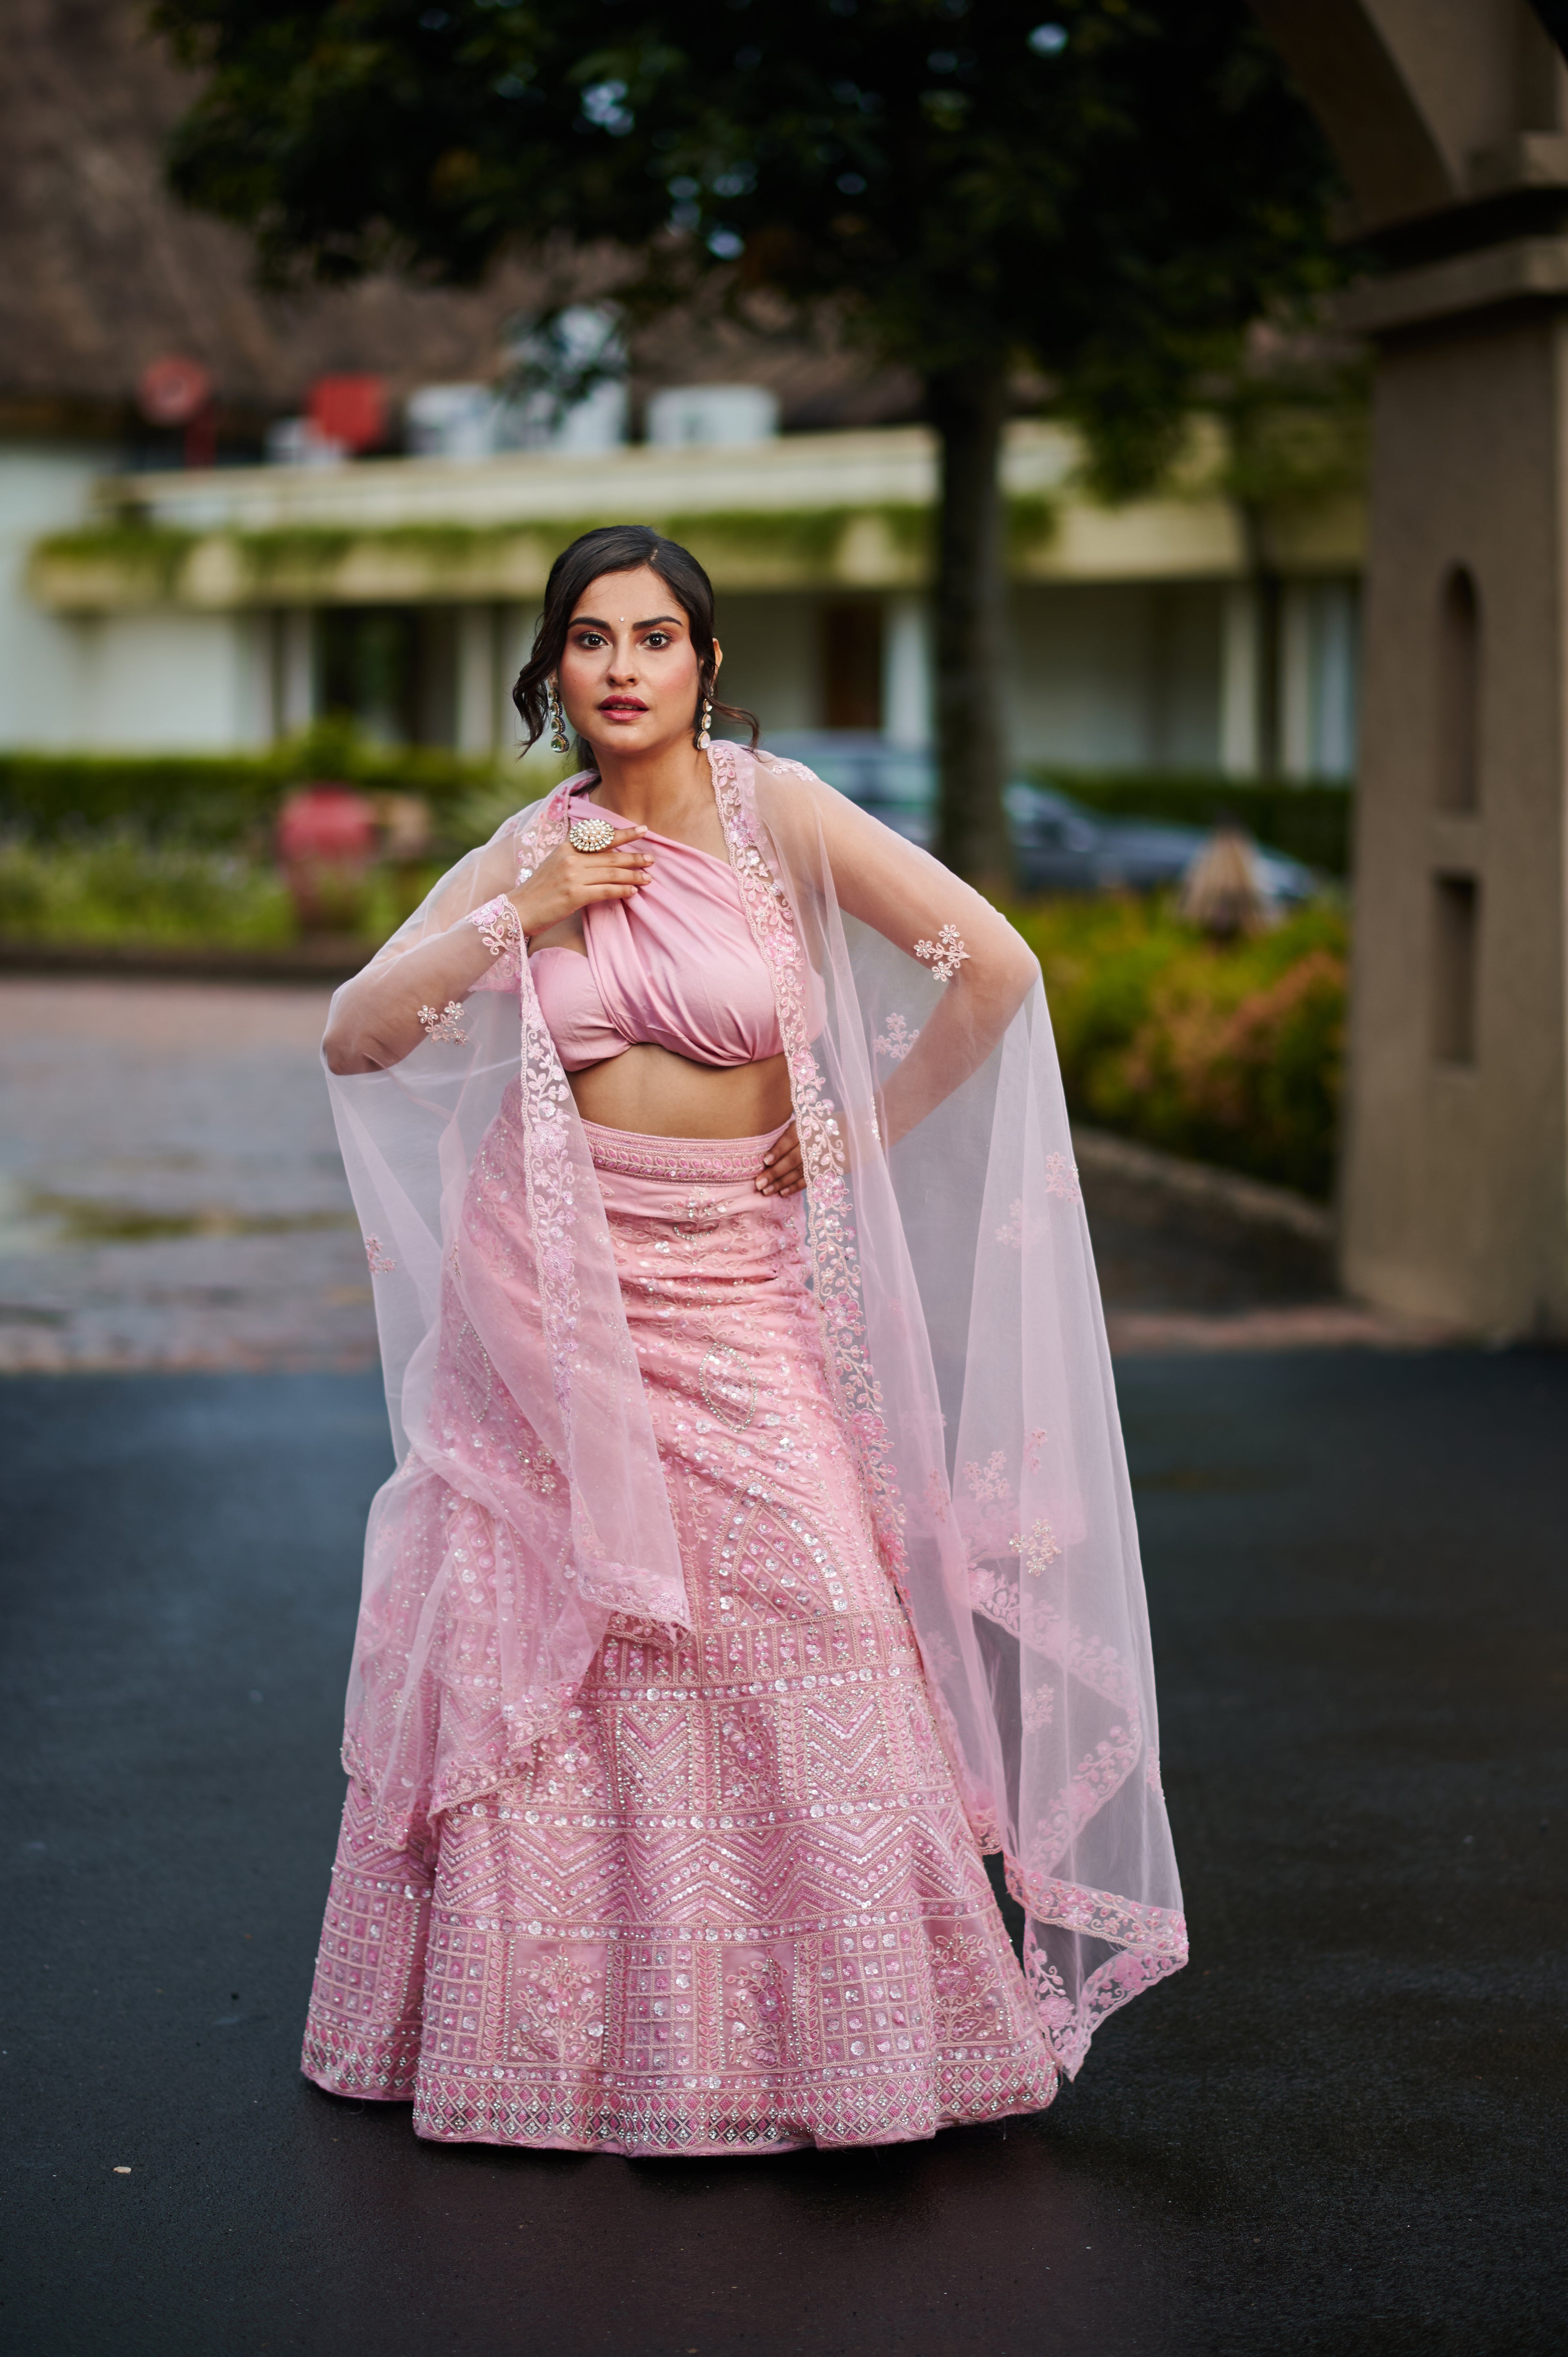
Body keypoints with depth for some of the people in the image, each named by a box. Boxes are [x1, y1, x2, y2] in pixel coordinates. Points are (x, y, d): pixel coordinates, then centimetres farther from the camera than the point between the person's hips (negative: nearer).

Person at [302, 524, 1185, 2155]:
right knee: (533, 1640, 3)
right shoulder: (534, 851, 4)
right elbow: (355, 1039, 2)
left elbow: (994, 969, -14)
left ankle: (840, 2030, 5)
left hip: (733, 1288, -3)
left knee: (799, 1645, -9)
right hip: (551, 1287, 3)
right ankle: (547, 2017, 17)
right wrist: (514, 924, -9)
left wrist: (855, 1137, -6)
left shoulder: (776, 814, -7)